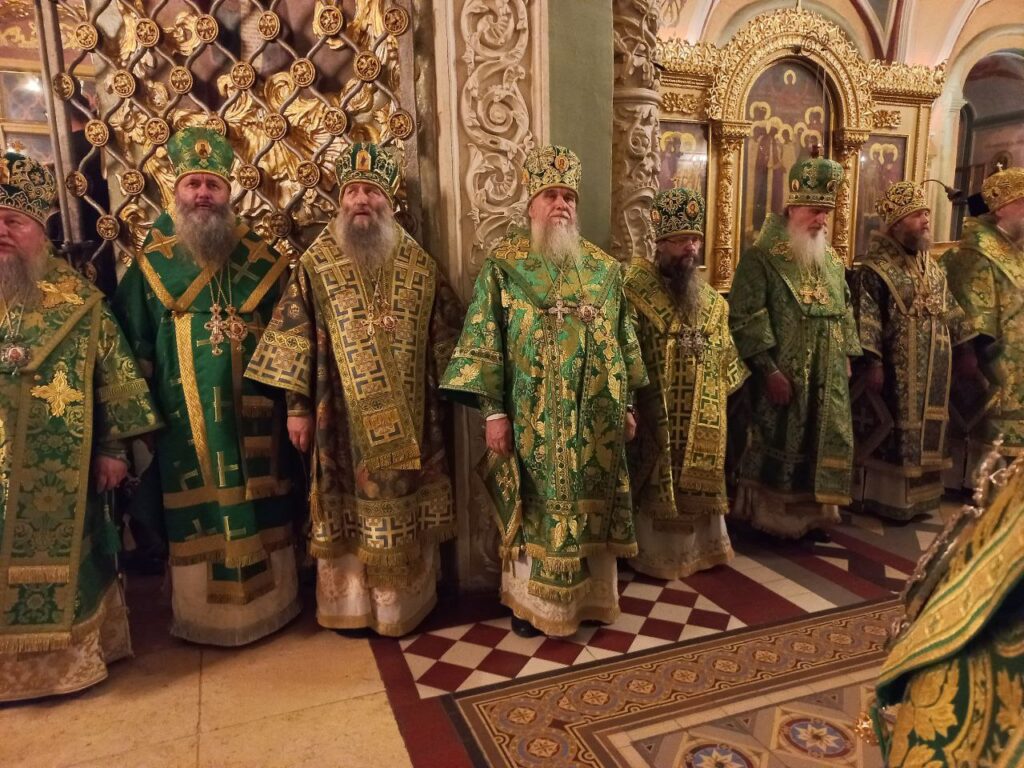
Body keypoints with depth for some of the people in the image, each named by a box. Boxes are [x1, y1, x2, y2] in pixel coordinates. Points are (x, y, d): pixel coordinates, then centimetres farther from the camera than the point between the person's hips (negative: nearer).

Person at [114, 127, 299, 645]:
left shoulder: (261, 259, 5)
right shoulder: (151, 263, 4)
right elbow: (132, 346, 5)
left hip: (252, 413, 1)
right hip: (185, 418, 0)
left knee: (258, 507, 7)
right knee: (198, 511, 6)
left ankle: (266, 604, 25)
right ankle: (203, 613, 24)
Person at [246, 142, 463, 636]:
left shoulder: (420, 265, 3)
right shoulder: (315, 264, -1)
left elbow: (446, 337, 7)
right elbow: (294, 338, -1)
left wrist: (443, 400, 5)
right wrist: (297, 406, -4)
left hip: (408, 419, 2)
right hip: (344, 418, -1)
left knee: (407, 510, 11)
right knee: (349, 510, 8)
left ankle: (405, 602, 30)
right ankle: (350, 604, 27)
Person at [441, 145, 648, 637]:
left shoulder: (603, 268, 9)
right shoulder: (503, 264, -2)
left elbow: (622, 340, 13)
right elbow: (484, 340, -7)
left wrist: (627, 404, 11)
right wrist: (494, 411, -12)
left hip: (595, 421, 4)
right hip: (532, 421, -3)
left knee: (592, 504, 11)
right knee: (535, 509, 6)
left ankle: (590, 596, 29)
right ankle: (529, 600, 23)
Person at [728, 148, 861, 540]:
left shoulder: (831, 260, 12)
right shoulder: (761, 258, -10)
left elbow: (844, 312, 20)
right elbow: (745, 318, -17)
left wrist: (846, 357, 12)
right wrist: (769, 370, -19)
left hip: (827, 379, 7)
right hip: (783, 377, -6)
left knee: (826, 445, 12)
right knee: (777, 448, 3)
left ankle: (814, 513, 27)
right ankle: (773, 519, 18)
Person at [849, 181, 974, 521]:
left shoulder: (934, 270, 14)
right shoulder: (874, 270, -12)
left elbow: (951, 314, 20)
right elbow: (865, 323, -18)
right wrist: (872, 364, -22)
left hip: (931, 374, 8)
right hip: (893, 373, -8)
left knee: (925, 433, 13)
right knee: (888, 435, -1)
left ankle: (917, 496, 26)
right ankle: (880, 499, 11)